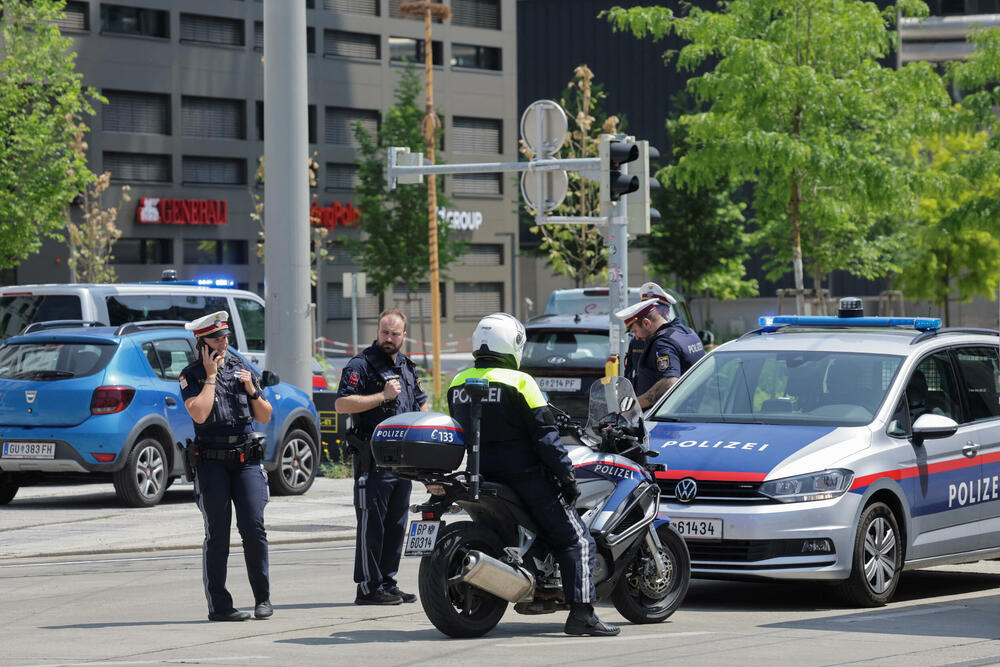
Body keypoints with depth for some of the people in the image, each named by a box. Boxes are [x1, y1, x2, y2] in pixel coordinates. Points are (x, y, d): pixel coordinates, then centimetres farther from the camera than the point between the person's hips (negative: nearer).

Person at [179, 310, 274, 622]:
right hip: (212, 463, -2)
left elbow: (265, 417, 14)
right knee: (217, 534, -2)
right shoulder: (192, 375, -1)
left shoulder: (241, 368, 11)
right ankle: (219, 605, 3)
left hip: (246, 459, 2)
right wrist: (211, 376, -12)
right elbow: (199, 414, -19)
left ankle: (263, 599, 2)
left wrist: (252, 390, -3)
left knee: (253, 526, -9)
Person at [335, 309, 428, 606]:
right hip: (372, 457, -8)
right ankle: (368, 587, -4)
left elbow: (421, 405, 30)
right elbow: (341, 404, -18)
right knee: (371, 523, -6)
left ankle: (388, 583, 17)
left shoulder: (407, 367, 18)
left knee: (396, 525, 10)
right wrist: (383, 396, -18)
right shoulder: (361, 365, -6)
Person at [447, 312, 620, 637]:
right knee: (576, 540, -3)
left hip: (480, 475, 7)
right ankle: (581, 613, -14)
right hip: (522, 474, -7)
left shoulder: (457, 384, 8)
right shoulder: (519, 382, -12)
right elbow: (545, 436, -13)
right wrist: (568, 476, -7)